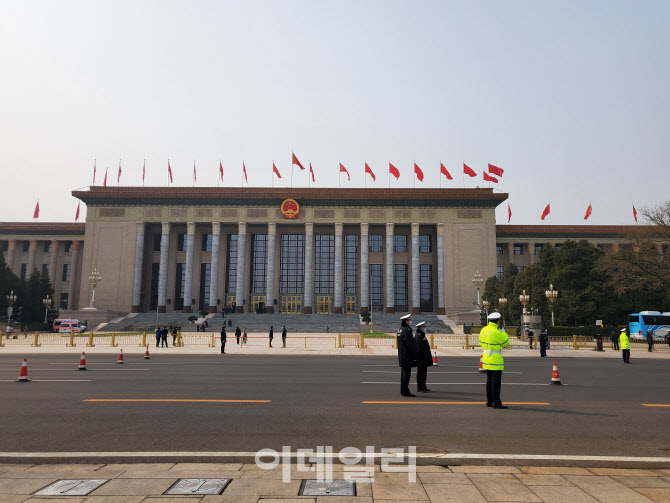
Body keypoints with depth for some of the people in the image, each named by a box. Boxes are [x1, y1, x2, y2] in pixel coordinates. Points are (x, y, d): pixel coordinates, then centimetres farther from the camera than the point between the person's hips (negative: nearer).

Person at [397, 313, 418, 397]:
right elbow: (410, 344, -19)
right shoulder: (407, 330, -17)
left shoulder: (400, 330, 14)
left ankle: (403, 391, 20)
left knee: (404, 372, 14)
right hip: (407, 356, -10)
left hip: (402, 356, 10)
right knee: (406, 372, -6)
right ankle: (405, 391, -4)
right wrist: (415, 355, -14)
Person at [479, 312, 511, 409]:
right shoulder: (496, 332, -19)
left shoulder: (484, 330, 4)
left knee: (489, 380, 14)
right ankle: (496, 402, -2)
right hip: (495, 360, -8)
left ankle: (489, 401, 18)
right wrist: (504, 334, 11)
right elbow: (506, 343, -8)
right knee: (496, 381, -4)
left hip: (486, 357, 8)